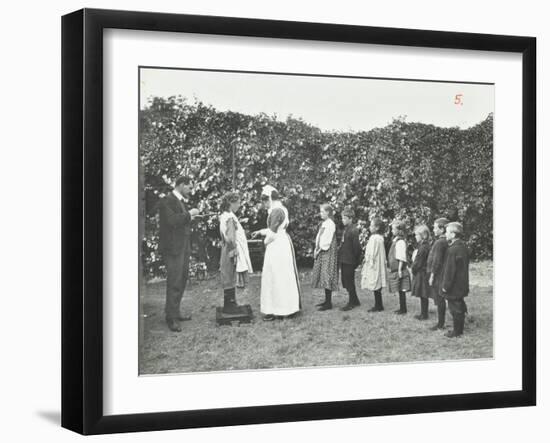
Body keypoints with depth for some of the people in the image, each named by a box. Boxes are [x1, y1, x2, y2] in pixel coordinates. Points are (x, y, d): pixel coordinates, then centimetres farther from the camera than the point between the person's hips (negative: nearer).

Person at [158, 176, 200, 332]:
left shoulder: (182, 202, 19)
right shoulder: (167, 201, -11)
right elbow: (171, 220, -26)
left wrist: (192, 217, 10)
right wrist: (189, 214, -18)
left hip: (184, 248, 10)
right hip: (173, 249, -10)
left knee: (181, 282, 14)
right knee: (174, 283, -8)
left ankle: (175, 313, 24)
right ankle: (171, 319, -4)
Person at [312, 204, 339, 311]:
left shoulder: (330, 224, -13)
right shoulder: (324, 223, 15)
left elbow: (327, 240, -17)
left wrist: (319, 250, -13)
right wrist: (316, 249, 6)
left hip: (327, 252, -10)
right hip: (321, 252, 10)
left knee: (326, 276, -10)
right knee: (323, 277, 11)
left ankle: (329, 303, -9)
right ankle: (327, 300, 17)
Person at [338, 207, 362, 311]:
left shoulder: (354, 230, -16)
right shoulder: (346, 229, 13)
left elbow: (356, 246, -17)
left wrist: (356, 259, -12)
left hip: (349, 260, -9)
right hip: (344, 260, 9)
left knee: (349, 282, -1)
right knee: (345, 281, 14)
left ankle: (352, 302, 8)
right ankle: (355, 301, 25)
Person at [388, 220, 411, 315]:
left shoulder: (400, 242, -16)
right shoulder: (395, 240, 13)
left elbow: (401, 258, -19)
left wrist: (400, 269, -20)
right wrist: (390, 265, 21)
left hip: (399, 270, -9)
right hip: (395, 270, 9)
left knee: (401, 290, -3)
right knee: (400, 290, 14)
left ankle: (403, 309, 2)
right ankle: (402, 307, 20)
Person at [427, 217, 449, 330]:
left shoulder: (440, 243, -19)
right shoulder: (446, 242, 9)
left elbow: (437, 261, -20)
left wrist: (432, 276, -15)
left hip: (438, 275, -9)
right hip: (443, 276, 9)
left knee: (439, 301, -2)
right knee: (441, 301, 15)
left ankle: (440, 324, 4)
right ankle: (441, 323, 21)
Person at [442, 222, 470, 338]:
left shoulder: (453, 249, -23)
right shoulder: (463, 246, 7)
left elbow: (450, 269, -22)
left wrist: (446, 285, -15)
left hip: (454, 286, -10)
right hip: (462, 284, 10)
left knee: (455, 308, 0)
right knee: (460, 307, 17)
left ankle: (457, 331, 8)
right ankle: (459, 329, 27)